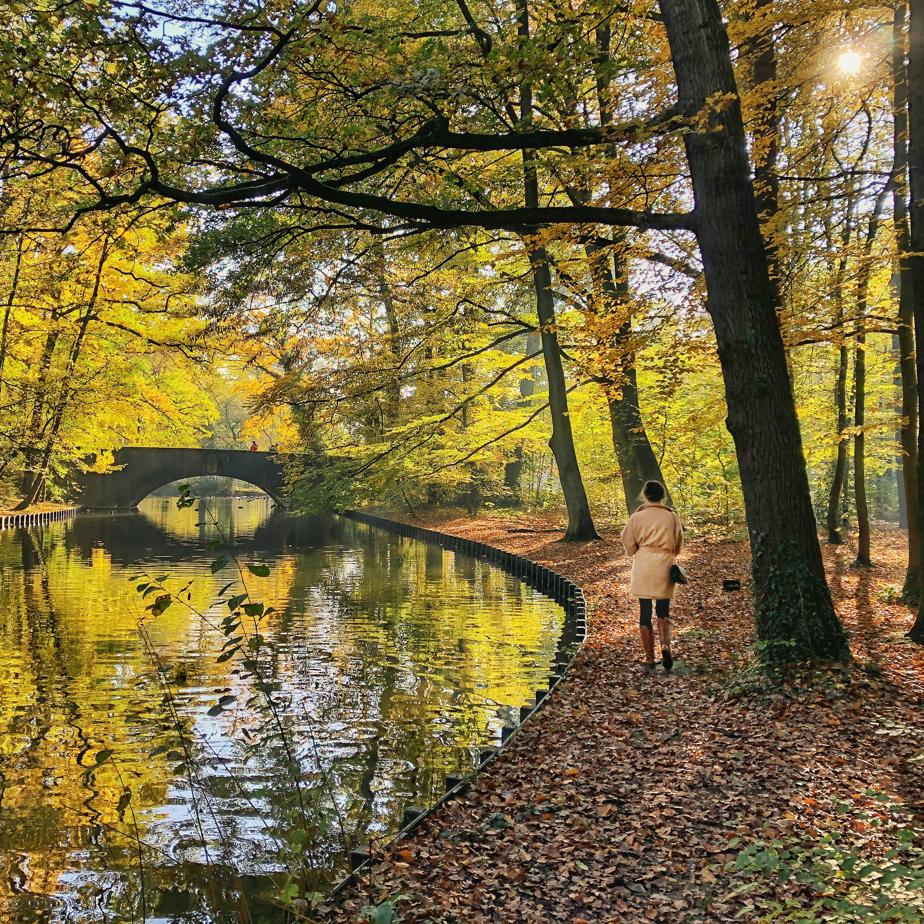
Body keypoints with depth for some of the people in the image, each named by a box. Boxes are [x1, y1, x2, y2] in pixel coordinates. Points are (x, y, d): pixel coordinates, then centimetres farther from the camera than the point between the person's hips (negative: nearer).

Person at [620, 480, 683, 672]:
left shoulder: (637, 517, -3)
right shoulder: (672, 517, 2)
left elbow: (628, 543, 2)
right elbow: (679, 544, 11)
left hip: (643, 566, -1)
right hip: (665, 566, 1)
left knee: (645, 612, 5)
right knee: (663, 611, 11)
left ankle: (649, 658, 7)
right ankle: (665, 645, -15)